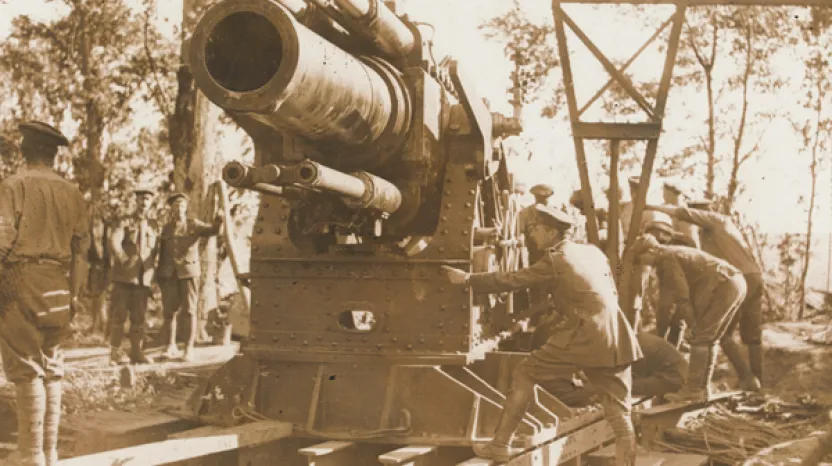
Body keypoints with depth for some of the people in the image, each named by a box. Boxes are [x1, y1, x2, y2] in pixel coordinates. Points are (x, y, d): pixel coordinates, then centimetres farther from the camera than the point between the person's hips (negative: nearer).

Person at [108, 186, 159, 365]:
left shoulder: (154, 226, 15)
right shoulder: (124, 222, 3)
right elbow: (114, 244, -11)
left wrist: (152, 273, 8)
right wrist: (125, 262, -14)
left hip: (144, 279, 3)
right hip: (124, 277, -3)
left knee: (139, 318, 6)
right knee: (118, 316, -1)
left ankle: (137, 352, 12)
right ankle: (115, 353, 4)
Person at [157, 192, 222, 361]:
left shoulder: (194, 225, 6)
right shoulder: (166, 228, 12)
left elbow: (211, 230, -10)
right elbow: (162, 253, 14)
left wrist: (218, 222, -32)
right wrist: (160, 276, 11)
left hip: (189, 271, -2)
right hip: (169, 273, 2)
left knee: (189, 311, -5)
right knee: (169, 311, 2)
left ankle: (189, 348, -2)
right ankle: (170, 347, 14)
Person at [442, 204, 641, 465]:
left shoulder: (555, 261, -3)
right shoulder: (593, 251, 17)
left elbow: (512, 280, -1)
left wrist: (468, 279, 7)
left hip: (581, 337, -6)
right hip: (615, 339, 6)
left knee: (524, 374, 8)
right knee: (619, 413, 7)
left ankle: (501, 445, 10)